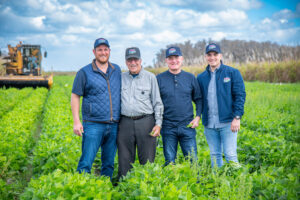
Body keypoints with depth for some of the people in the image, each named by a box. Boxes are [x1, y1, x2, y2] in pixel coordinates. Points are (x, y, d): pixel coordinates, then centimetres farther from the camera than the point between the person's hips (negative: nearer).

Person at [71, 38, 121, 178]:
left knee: (109, 163, 11)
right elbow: (75, 97, -1)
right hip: (93, 125, -4)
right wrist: (76, 121, -9)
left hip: (113, 125, 4)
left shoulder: (117, 70, 12)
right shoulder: (84, 72, -1)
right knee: (86, 162, -8)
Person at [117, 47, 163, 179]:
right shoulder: (121, 78, 12)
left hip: (145, 121, -2)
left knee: (147, 160, 2)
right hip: (126, 122, 2)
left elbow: (157, 102, 5)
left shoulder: (150, 77, 6)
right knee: (124, 160, 6)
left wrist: (158, 124, -4)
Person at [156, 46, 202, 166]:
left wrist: (198, 117, 0)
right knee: (169, 162, 6)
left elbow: (199, 99, 13)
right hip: (168, 127, -1)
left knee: (192, 159, 2)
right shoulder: (159, 79, 2)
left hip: (187, 126, 1)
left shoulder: (190, 78, 7)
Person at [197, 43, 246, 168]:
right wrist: (199, 117, 5)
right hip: (209, 125, 4)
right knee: (215, 156, 9)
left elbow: (240, 95, -3)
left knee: (230, 155, -6)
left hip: (227, 123, -4)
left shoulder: (232, 73, 2)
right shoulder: (201, 77, 12)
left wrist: (237, 117, -12)